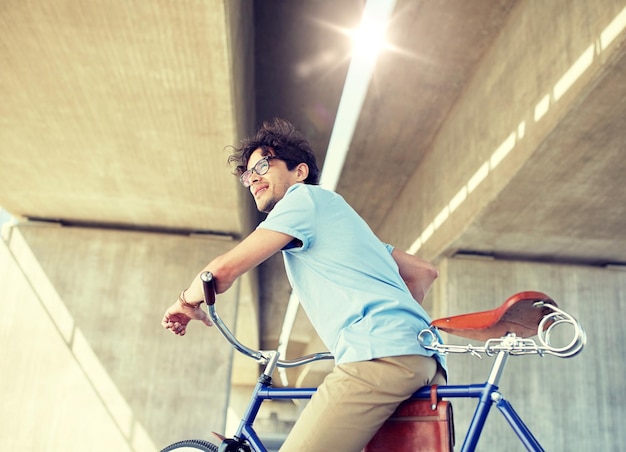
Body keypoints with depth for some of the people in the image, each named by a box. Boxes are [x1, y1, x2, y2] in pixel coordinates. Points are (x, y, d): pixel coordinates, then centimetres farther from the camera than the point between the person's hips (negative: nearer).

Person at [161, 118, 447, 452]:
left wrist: (187, 302, 18)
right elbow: (424, 272, 32)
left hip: (380, 352, -10)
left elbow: (225, 268, -1)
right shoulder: (335, 216, 34)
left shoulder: (305, 197, 7)